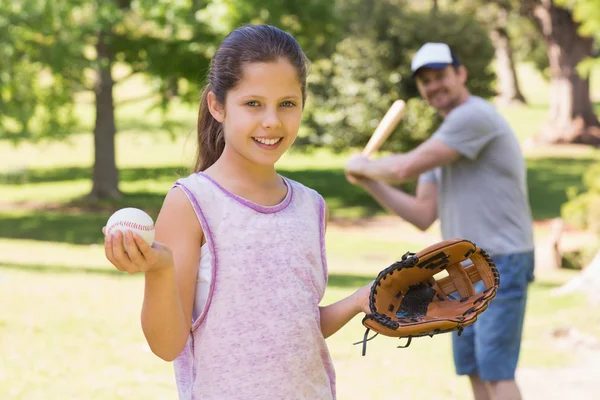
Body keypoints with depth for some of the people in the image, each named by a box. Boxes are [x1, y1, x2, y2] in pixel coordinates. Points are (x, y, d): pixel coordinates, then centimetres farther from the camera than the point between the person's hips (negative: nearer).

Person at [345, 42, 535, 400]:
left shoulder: (475, 116, -14)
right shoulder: (445, 138, 17)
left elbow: (405, 168, -18)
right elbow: (423, 215, 13)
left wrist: (363, 165, 1)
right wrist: (370, 182, 4)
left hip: (502, 265, -9)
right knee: (475, 371, 9)